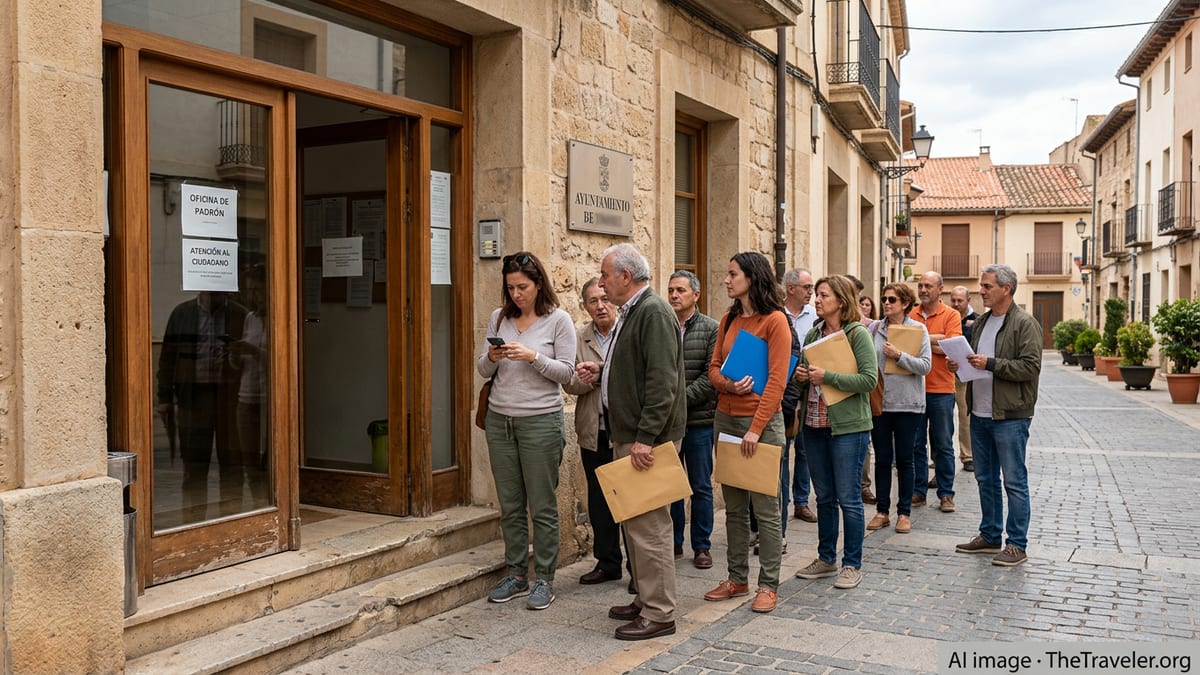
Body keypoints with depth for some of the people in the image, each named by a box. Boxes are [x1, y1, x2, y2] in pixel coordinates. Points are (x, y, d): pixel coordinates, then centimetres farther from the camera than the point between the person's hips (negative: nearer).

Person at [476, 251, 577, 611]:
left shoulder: (558, 320, -4)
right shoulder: (499, 318, 8)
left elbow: (567, 372, -6)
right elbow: (483, 371, 11)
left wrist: (533, 357, -19)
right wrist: (491, 358, -10)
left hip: (540, 419, -4)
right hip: (499, 419, 5)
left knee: (542, 507, 1)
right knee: (510, 504, 11)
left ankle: (544, 579, 11)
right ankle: (515, 574, 22)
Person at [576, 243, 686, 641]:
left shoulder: (653, 312, -16)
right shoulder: (631, 312, 17)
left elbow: (662, 381, -23)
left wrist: (645, 437, -25)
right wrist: (602, 372, 11)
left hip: (647, 438, -11)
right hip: (628, 435, 11)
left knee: (648, 524, -4)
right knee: (635, 521, 16)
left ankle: (659, 614, 5)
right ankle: (646, 599, 28)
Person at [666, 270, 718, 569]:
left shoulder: (711, 329, -2)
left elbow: (713, 376, -10)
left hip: (698, 421, -2)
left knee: (701, 487, 8)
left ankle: (702, 546, 19)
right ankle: (673, 543, 24)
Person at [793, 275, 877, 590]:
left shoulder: (858, 334, -9)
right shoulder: (813, 334, 10)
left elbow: (869, 379, -17)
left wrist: (827, 377, -20)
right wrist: (800, 375, -3)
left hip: (848, 426, -6)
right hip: (814, 424, 6)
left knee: (848, 498, 1)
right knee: (824, 497, 15)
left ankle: (852, 565, 14)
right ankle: (826, 559, 27)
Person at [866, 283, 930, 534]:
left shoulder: (918, 329, -2)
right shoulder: (874, 328, 3)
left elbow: (925, 365, -10)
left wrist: (899, 356, -19)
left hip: (907, 403, -2)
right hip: (878, 401, 2)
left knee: (904, 460, 8)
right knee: (882, 459, 9)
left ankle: (904, 513, 18)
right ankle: (882, 511, 20)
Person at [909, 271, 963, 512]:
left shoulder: (951, 315, -1)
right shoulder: (910, 315, 8)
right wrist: (936, 339, -12)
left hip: (941, 389, -3)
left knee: (943, 445, 5)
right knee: (916, 444, 9)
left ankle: (946, 494, 13)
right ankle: (918, 491, 18)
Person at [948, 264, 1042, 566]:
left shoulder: (1025, 323, -10)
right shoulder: (981, 322, 15)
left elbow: (1031, 367, -18)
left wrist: (990, 364, -22)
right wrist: (961, 366, 5)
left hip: (1010, 416, -8)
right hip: (980, 414, 8)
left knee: (1014, 481, 0)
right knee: (986, 479, 15)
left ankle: (1017, 544, 8)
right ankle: (990, 536, 27)